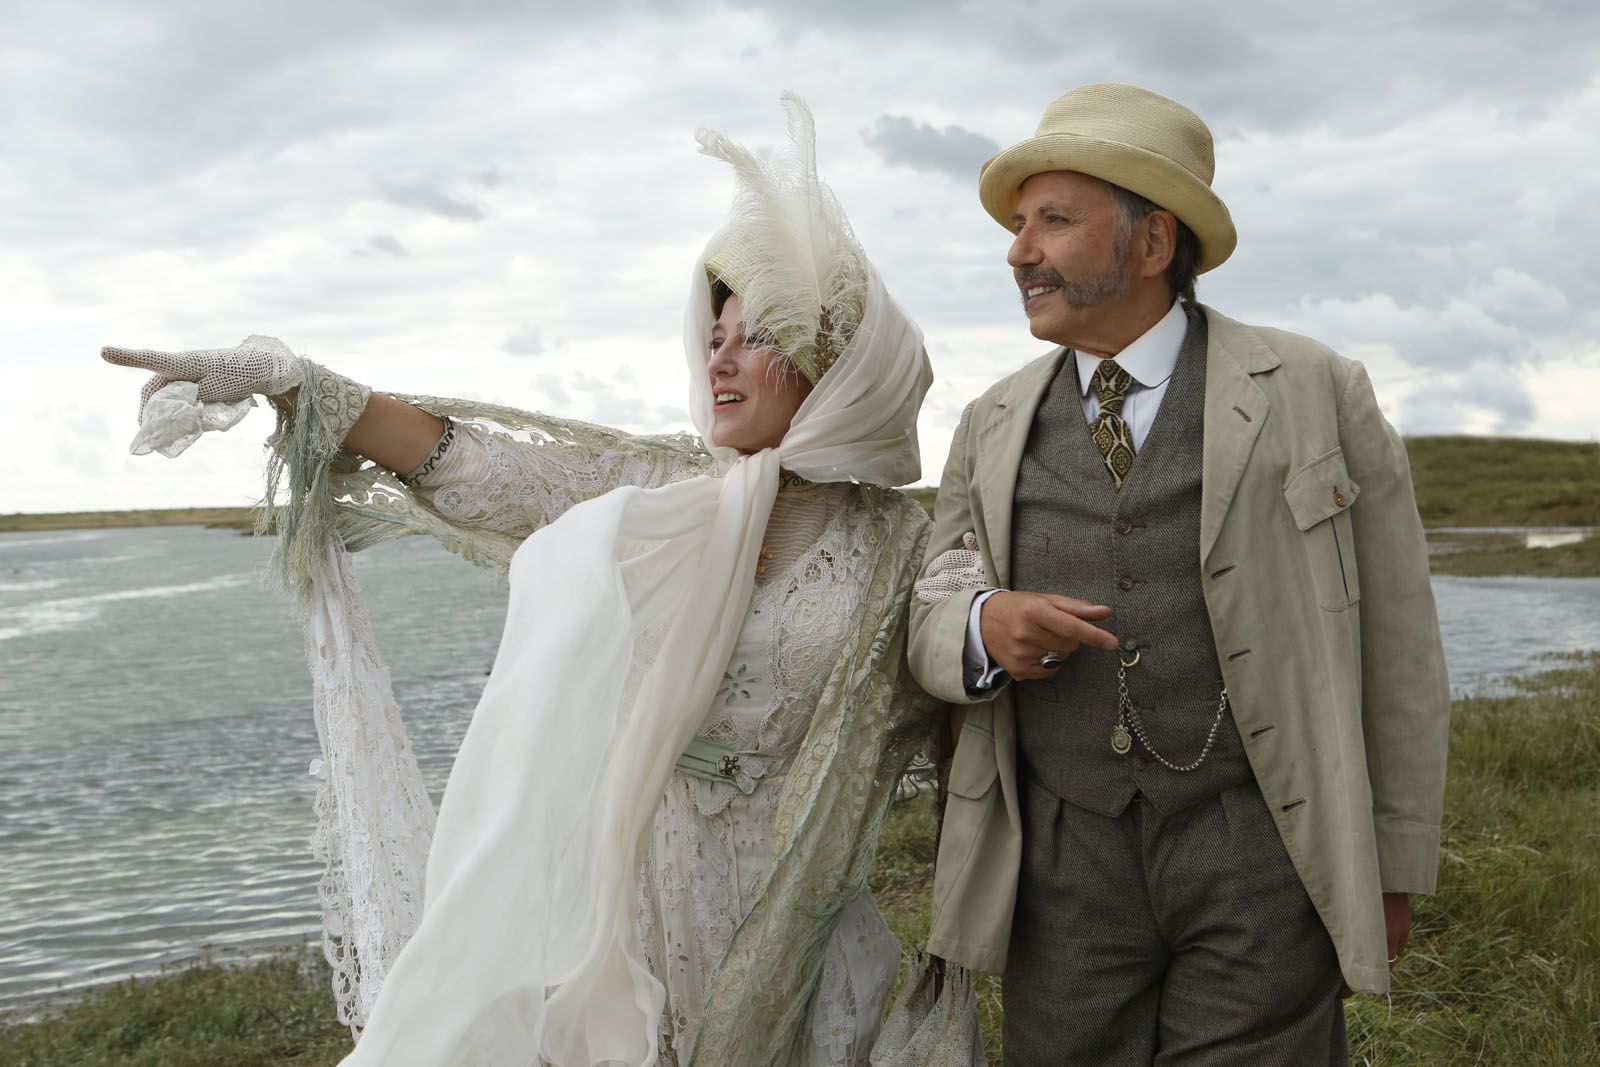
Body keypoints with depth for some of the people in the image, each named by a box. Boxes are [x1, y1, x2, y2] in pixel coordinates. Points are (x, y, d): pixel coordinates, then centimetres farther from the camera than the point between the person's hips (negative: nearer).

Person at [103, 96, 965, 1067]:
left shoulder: (900, 544, -4)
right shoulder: (672, 487, 1)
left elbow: (940, 707, 7)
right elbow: (480, 464, -4)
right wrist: (290, 380, -7)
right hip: (620, 872, 2)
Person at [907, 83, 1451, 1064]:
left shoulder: (1313, 393, -2)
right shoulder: (994, 427, 9)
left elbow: (1393, 640, 1)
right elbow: (933, 614, 8)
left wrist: (1394, 870, 3)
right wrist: (985, 627, -16)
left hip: (1258, 861, -3)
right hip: (1065, 862, 3)